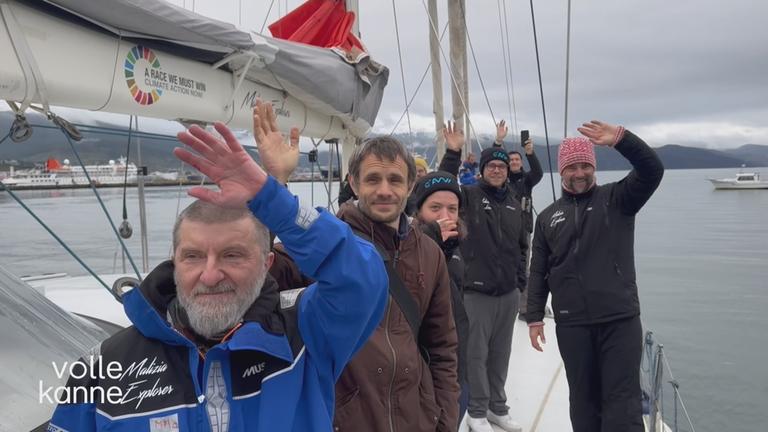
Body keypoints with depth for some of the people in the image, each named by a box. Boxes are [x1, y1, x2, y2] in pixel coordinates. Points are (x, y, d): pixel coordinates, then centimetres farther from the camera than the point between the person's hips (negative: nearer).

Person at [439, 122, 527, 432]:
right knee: (476, 353, 3)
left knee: (501, 353, 15)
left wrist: (521, 280, 15)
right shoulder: (469, 195, -4)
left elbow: (521, 246, 18)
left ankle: (498, 407, 30)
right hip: (477, 292, -5)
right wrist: (452, 154, -29)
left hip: (509, 293, 5)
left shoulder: (513, 203, 11)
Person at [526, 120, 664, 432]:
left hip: (621, 321, -2)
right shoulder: (548, 217, 10)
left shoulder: (616, 199, 3)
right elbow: (538, 272, 11)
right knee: (584, 399, 13)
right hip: (571, 325, 2)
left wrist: (621, 139, -30)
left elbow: (652, 170, -15)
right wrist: (534, 317, 7)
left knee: (623, 400, 0)